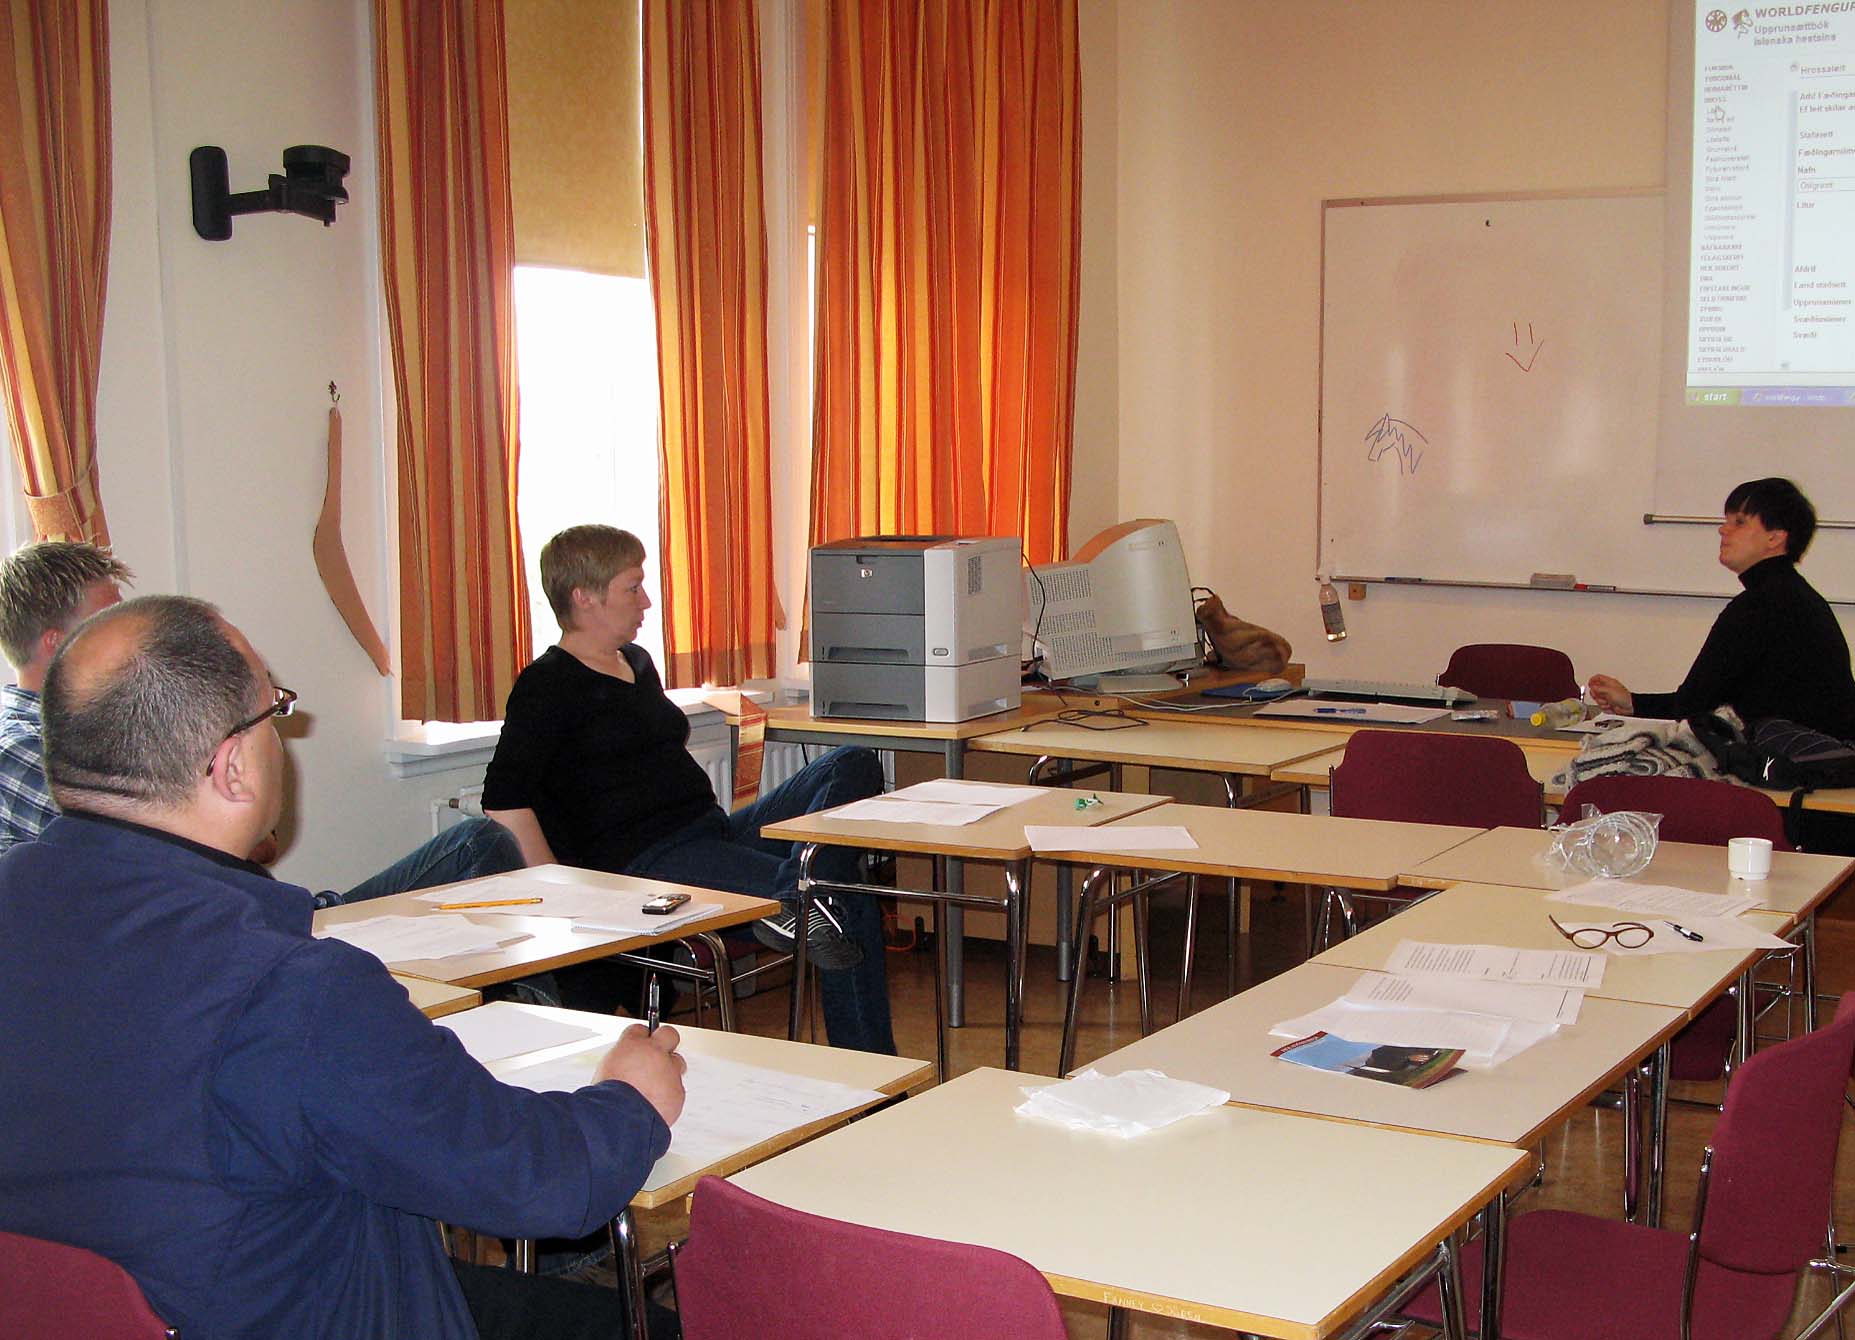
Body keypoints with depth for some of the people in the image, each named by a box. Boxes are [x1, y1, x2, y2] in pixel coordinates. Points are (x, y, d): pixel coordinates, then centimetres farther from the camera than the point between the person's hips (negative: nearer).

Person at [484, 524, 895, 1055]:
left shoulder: (637, 663, 22)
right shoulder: (549, 685, -5)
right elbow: (504, 802, -15)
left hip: (714, 830, 9)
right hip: (644, 862, -9)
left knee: (854, 767, -13)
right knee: (851, 903, -24)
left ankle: (796, 897, -35)